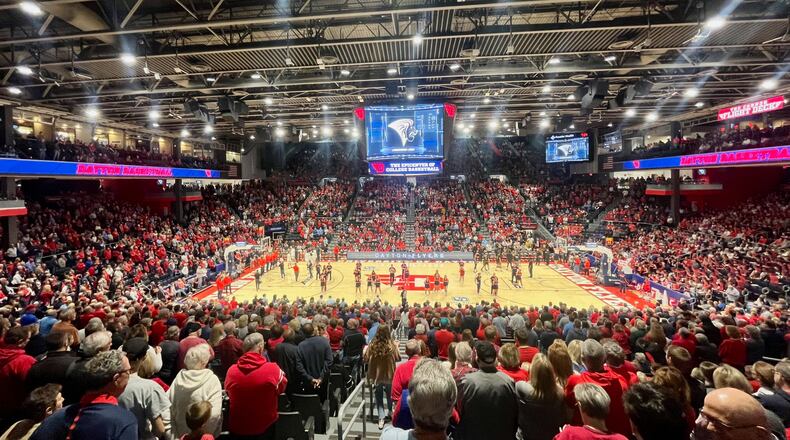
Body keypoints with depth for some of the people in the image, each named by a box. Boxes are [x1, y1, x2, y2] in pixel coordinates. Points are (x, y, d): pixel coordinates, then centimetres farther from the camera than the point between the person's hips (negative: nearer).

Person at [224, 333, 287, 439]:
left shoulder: (232, 370, -13)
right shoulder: (272, 369, -23)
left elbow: (229, 393, 7)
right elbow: (281, 388, -4)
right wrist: (281, 373, 13)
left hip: (237, 427, 2)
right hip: (265, 426, -2)